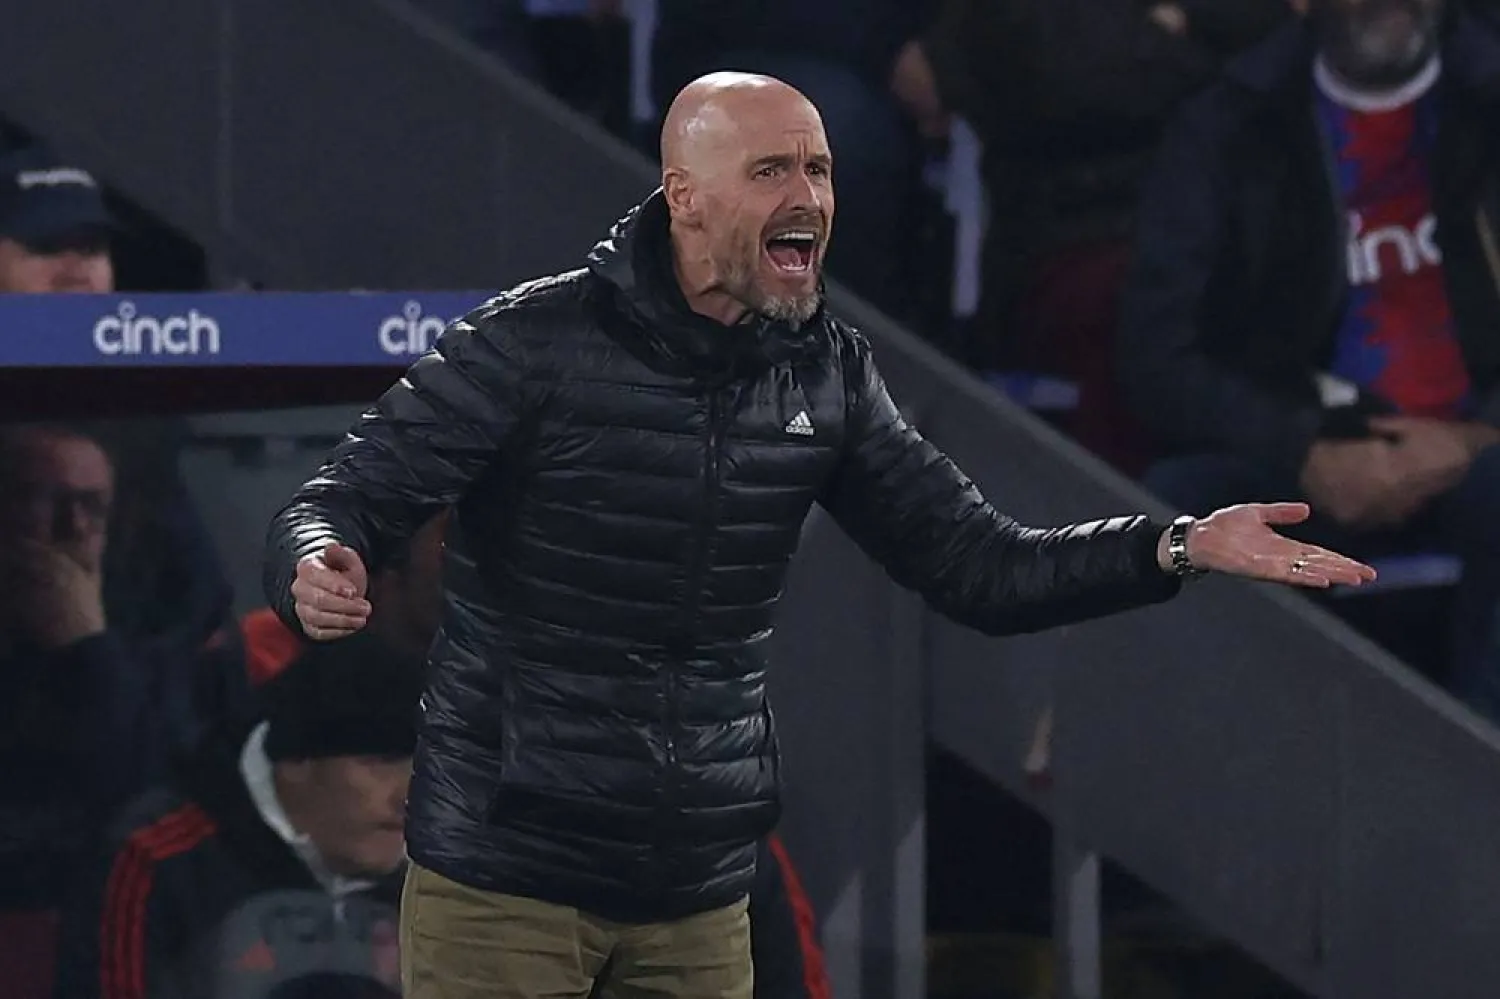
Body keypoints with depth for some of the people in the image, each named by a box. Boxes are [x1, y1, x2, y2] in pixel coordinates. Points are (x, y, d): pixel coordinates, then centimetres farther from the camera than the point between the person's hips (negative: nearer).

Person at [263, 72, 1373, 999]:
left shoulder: (825, 373, 3)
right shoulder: (539, 342, -12)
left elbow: (980, 567, 5)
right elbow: (346, 497, -13)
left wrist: (1180, 545, -9)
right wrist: (321, 570, -38)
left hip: (699, 894, 5)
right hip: (503, 874, -5)